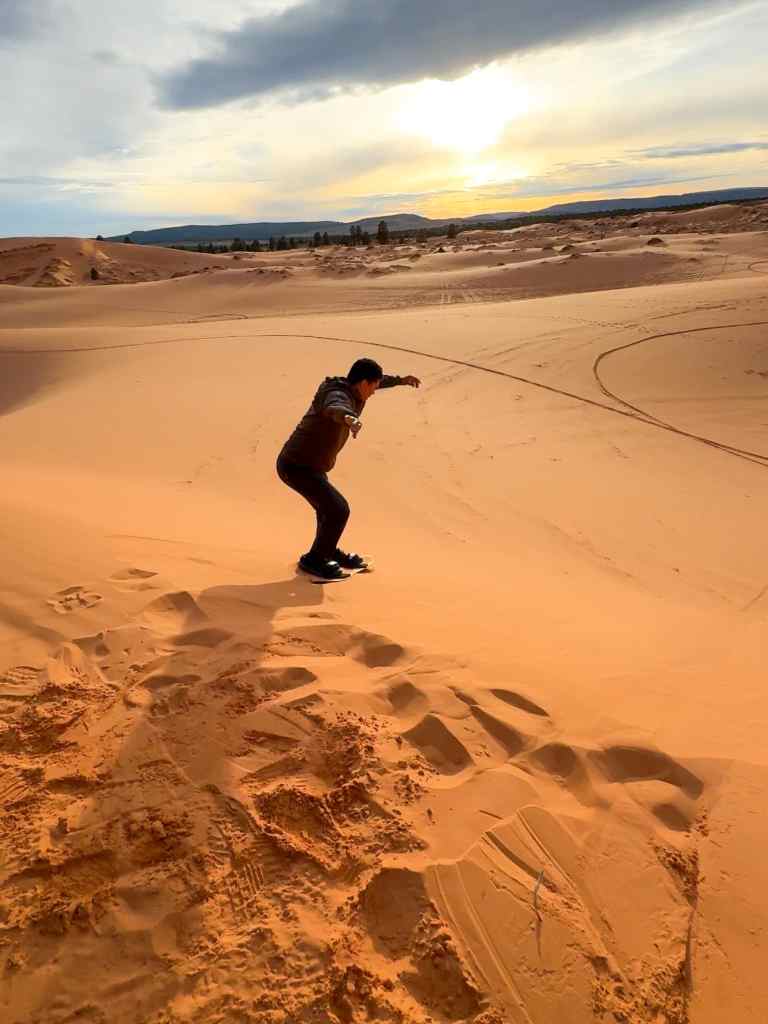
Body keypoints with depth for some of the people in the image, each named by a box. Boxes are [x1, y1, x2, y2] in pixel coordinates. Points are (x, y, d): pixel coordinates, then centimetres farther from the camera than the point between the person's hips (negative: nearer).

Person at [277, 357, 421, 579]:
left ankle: (328, 551, 48)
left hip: (300, 463, 10)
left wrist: (400, 380, 38)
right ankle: (313, 560, 7)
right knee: (338, 510, -10)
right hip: (298, 467, -10)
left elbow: (378, 379, 28)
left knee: (327, 506, 26)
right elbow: (335, 410, -48)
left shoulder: (348, 389, 7)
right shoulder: (338, 395, -21)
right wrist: (349, 418, -69)